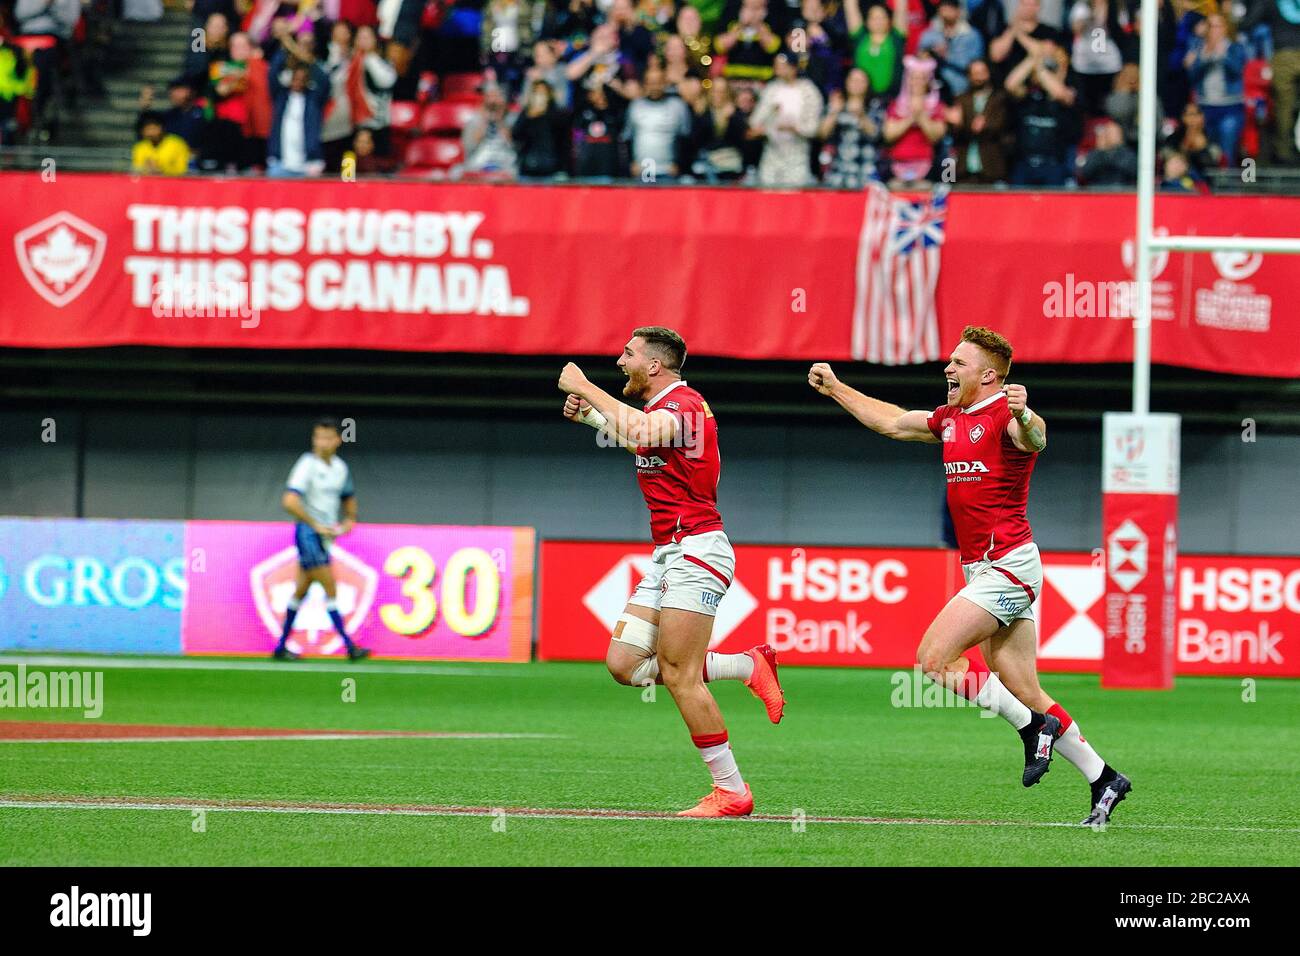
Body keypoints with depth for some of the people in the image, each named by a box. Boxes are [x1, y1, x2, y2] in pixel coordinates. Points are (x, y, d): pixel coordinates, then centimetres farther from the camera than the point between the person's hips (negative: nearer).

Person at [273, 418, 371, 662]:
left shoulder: (340, 467, 10)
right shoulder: (307, 465, -14)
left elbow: (348, 498, 28)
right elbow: (289, 502, -25)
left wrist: (349, 521, 9)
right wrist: (316, 525, -22)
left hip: (324, 534, 8)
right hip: (308, 532, -8)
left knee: (301, 590, 13)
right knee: (330, 589, -11)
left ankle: (282, 646, 20)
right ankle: (349, 646, -11)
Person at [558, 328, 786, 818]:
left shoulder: (683, 403, -13)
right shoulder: (661, 408, 17)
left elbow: (641, 432, -34)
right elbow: (639, 442, 39)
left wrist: (585, 387, -23)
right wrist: (588, 415, 24)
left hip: (695, 550, -10)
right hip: (667, 554, 10)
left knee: (678, 675, -12)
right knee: (624, 664, 2)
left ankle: (732, 791, -7)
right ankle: (748, 666, 10)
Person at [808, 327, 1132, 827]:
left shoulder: (1004, 415, -12)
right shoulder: (950, 419, 15)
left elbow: (1034, 439, -36)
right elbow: (892, 422, 32)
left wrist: (1025, 417, -58)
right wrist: (835, 388, 36)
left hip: (1008, 565, -9)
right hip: (983, 569, 9)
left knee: (934, 658, -15)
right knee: (1024, 694, 5)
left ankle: (1035, 727, -7)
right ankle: (1103, 779, 10)